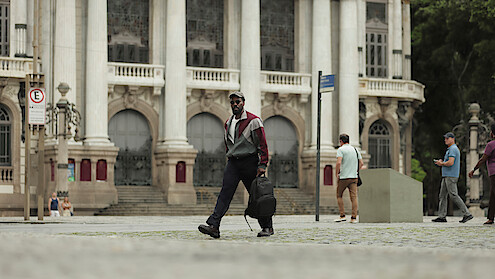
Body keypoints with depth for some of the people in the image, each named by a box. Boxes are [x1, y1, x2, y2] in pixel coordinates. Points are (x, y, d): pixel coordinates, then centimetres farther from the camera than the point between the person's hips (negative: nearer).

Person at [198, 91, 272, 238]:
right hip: (233, 162, 5)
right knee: (225, 192, -9)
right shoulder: (228, 123, 15)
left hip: (249, 162, -5)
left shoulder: (253, 120, -5)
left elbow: (262, 144, -8)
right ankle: (213, 226, -21)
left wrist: (262, 165, -13)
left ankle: (267, 227, 16)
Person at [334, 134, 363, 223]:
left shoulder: (341, 149, -6)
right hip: (354, 177, 4)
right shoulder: (355, 150, 12)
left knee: (339, 196, 11)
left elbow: (338, 163, -18)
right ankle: (354, 218, -7)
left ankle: (342, 216, 3)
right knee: (354, 197, -1)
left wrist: (336, 174, -9)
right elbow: (361, 163, 11)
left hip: (343, 178, -4)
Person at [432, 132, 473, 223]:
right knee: (442, 195, 7)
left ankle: (467, 214, -10)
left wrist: (441, 163, -7)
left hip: (451, 177, -11)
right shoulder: (450, 149, 21)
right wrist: (442, 162, 10)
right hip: (446, 176, 11)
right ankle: (442, 216, 6)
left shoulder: (453, 149, -13)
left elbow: (450, 163, -24)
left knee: (454, 196, -11)